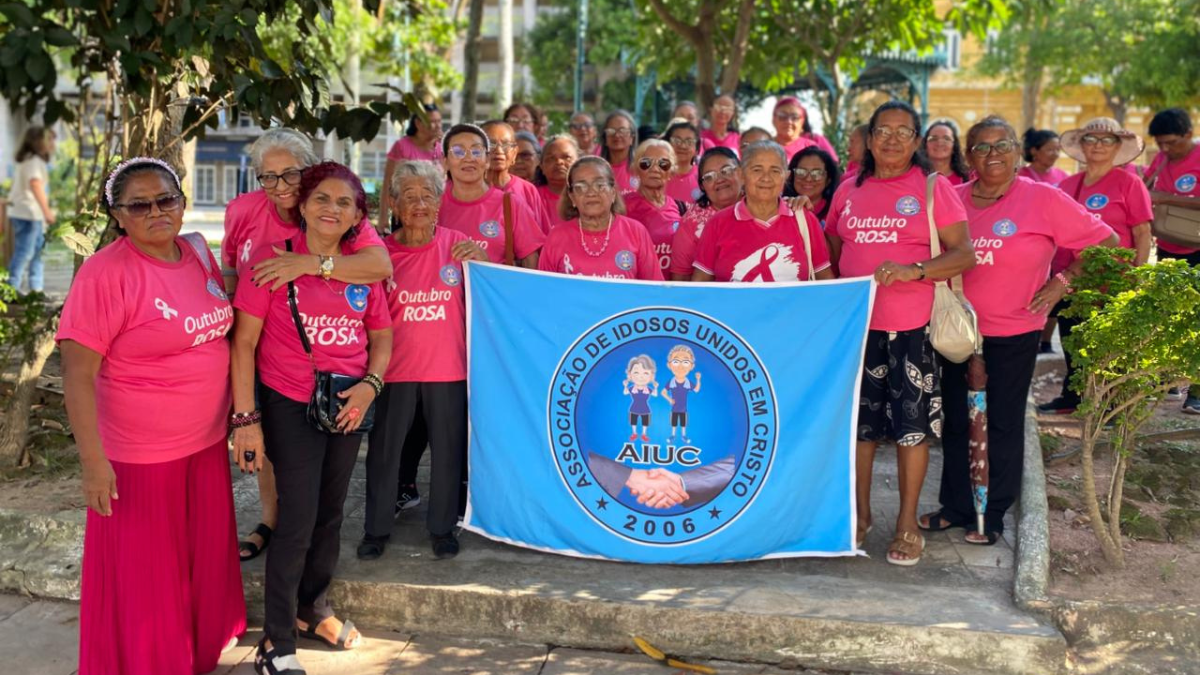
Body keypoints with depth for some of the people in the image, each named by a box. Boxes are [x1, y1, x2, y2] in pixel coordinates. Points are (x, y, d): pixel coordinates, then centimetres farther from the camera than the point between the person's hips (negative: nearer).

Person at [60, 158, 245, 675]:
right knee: (146, 576, 8)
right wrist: (93, 461, -23)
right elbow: (77, 372, -20)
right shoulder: (106, 273, -19)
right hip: (141, 457, -7)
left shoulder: (198, 253, 2)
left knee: (205, 557, 20)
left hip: (207, 442, 7)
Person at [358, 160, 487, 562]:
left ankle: (443, 527, 25)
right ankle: (376, 529, 24)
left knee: (448, 450, 9)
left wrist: (480, 261, -14)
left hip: (447, 369, 0)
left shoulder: (456, 245, -1)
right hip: (395, 369, 0)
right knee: (384, 451, 8)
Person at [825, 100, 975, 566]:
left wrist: (913, 271, -22)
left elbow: (964, 254, -6)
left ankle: (907, 525, 13)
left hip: (912, 326, -3)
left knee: (912, 423, 1)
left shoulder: (933, 187, -1)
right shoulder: (849, 190, 10)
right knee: (860, 421, 11)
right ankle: (860, 514, 27)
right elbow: (832, 250, 19)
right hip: (856, 323, 3)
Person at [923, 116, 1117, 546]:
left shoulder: (1043, 199, -9)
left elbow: (1103, 242, -3)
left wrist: (1062, 282, -8)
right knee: (956, 422, 11)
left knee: (1003, 425, 7)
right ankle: (956, 507, 25)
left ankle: (992, 515, 21)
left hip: (1013, 335, -3)